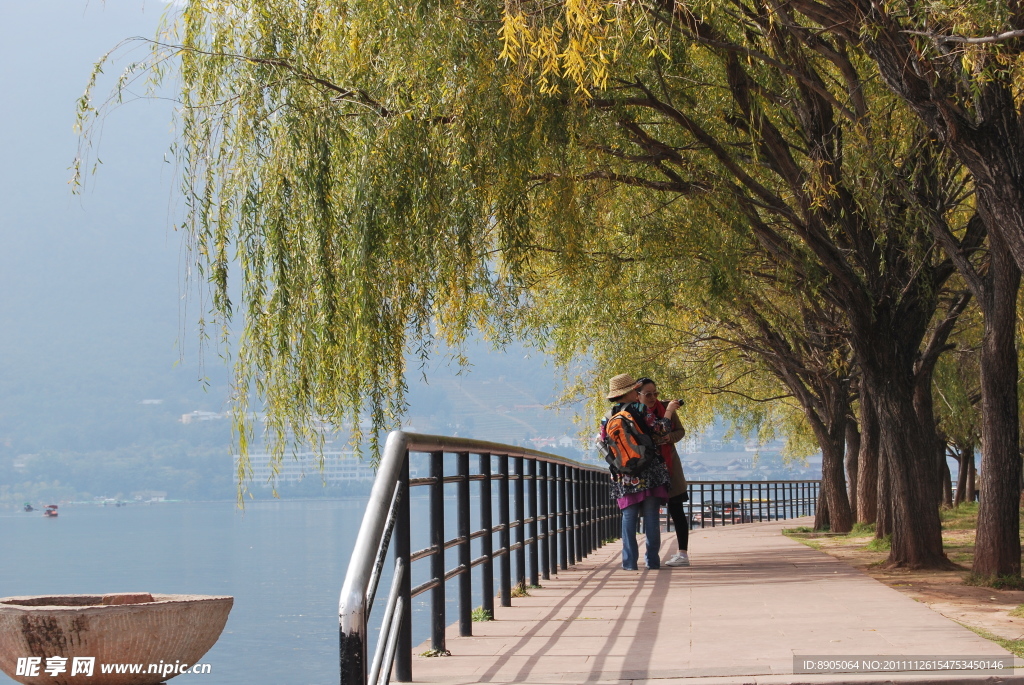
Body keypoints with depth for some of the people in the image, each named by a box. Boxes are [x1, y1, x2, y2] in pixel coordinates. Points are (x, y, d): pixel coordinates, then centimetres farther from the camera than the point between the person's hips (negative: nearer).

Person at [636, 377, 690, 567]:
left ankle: (683, 553, -1)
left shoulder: (665, 407, -1)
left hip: (669, 465, 0)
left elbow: (680, 431, 4)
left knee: (676, 510, -1)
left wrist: (669, 438, -17)